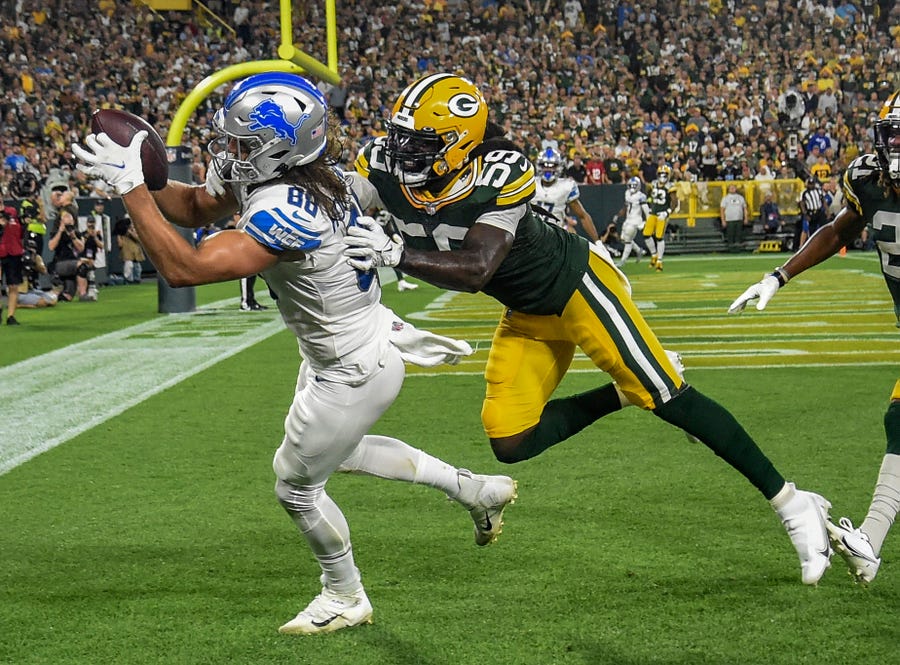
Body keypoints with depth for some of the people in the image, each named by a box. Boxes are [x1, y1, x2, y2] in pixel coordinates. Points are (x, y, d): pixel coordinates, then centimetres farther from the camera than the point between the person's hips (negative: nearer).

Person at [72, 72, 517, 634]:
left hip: (354, 372, -9)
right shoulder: (288, 170, -8)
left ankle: (346, 599, 38)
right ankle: (476, 490, 39)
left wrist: (130, 187, -36)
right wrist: (142, 177, -15)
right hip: (338, 350, 9)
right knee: (339, 453, 32)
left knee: (298, 485, 13)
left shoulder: (287, 215, -37)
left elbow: (184, 267, -40)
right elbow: (196, 208, 4)